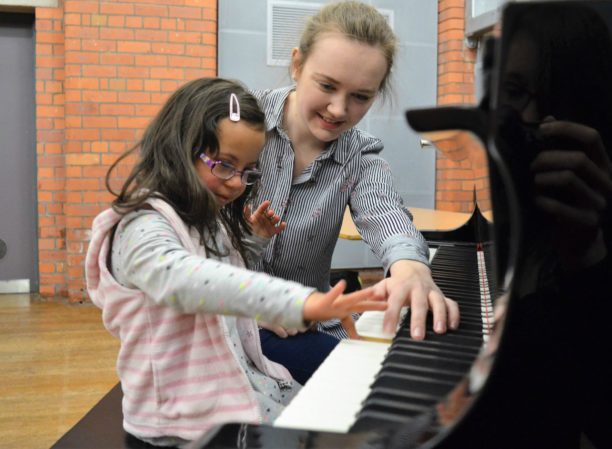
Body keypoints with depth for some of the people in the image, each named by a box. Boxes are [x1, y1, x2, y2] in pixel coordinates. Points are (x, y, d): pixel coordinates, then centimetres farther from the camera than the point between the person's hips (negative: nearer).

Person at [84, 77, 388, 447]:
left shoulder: (211, 222, 9)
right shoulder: (142, 228, -20)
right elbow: (183, 281, -44)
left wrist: (253, 241, 11)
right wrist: (301, 301, -55)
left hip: (244, 382, 9)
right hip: (188, 414, -9)